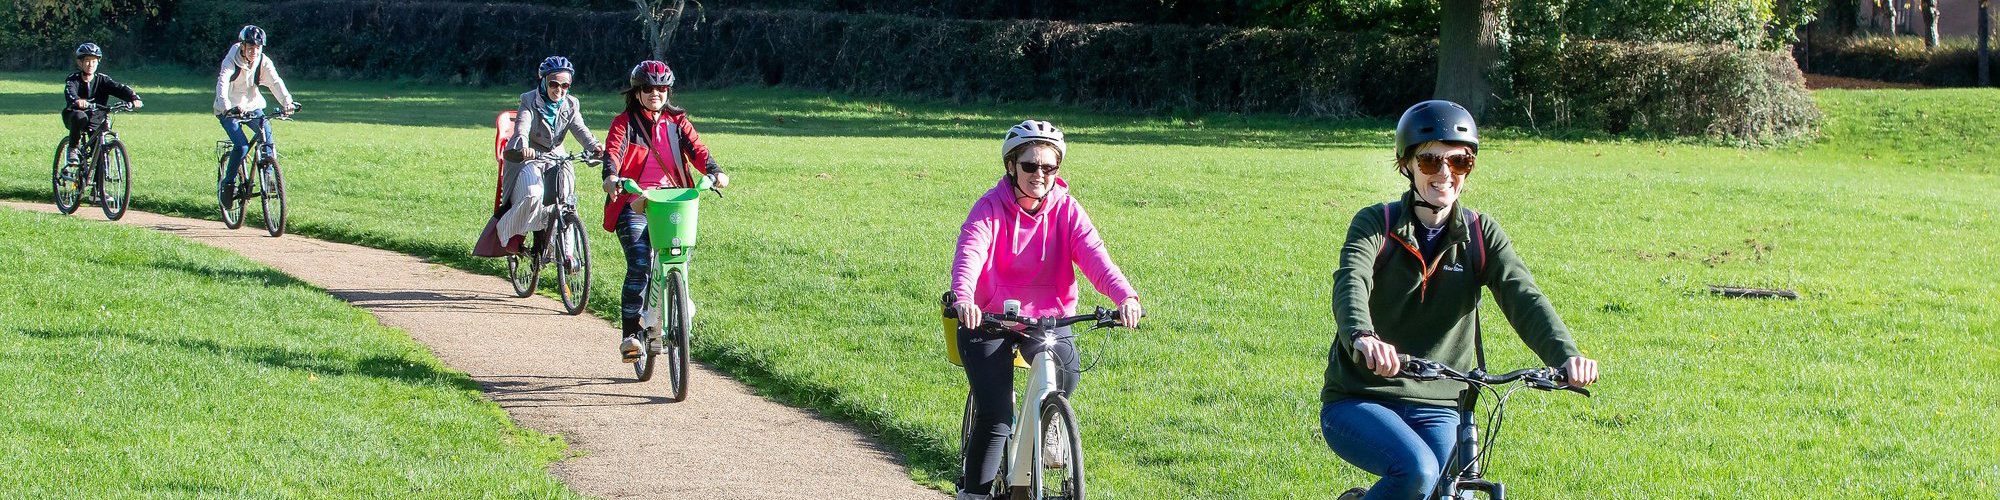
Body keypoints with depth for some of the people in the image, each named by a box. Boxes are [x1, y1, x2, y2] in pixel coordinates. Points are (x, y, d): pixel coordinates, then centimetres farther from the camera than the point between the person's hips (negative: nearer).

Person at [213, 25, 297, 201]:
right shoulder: (231, 60, -21)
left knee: (268, 138, -17)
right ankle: (228, 184, -3)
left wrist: (287, 102, -42)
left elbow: (275, 82, -23)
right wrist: (226, 107, -54)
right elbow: (222, 83, -36)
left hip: (252, 106, 4)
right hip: (229, 110, -4)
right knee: (242, 146, -20)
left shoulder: (264, 61, -10)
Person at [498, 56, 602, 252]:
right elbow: (522, 128, -28)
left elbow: (580, 129, -14)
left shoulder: (570, 105, 2)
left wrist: (594, 145, -37)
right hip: (528, 158, -4)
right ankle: (511, 231, -3)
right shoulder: (530, 101, -11)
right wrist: (523, 147, -51)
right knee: (532, 195, -28)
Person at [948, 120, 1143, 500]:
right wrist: (963, 298, -47)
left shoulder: (1067, 211, -2)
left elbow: (1094, 257, -17)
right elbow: (969, 254, -25)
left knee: (1065, 368, -29)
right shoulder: (990, 208, -9)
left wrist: (1125, 296, -37)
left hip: (1047, 317, 2)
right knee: (994, 418, -13)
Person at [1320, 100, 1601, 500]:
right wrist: (1363, 339, -48)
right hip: (1358, 403, -3)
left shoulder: (1481, 236, 4)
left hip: (1436, 411, 3)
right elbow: (1351, 284, -25)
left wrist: (1566, 355, -32)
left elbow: (1523, 297, -12)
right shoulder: (1376, 225, -4)